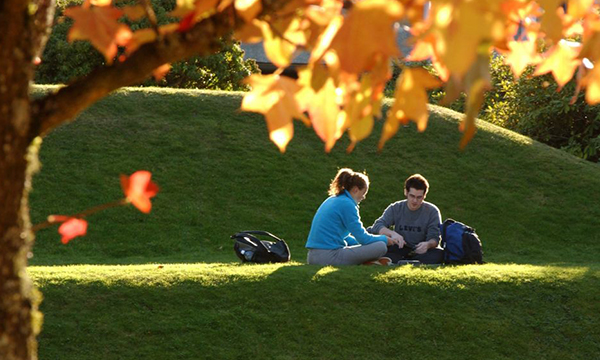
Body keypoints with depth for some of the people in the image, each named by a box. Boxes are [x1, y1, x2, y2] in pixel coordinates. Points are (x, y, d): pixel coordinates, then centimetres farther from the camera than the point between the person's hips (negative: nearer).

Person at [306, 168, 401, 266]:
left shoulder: (331, 200, 18)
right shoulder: (347, 204, -9)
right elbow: (363, 237, -8)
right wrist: (385, 239, 8)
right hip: (329, 257, -10)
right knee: (380, 247, -12)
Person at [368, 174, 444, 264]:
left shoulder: (432, 211, -2)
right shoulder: (395, 208, 1)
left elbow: (435, 238, -9)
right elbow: (378, 226, -11)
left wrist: (428, 244, -35)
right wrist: (392, 233, -34)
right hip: (399, 250, 1)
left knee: (439, 253, -33)